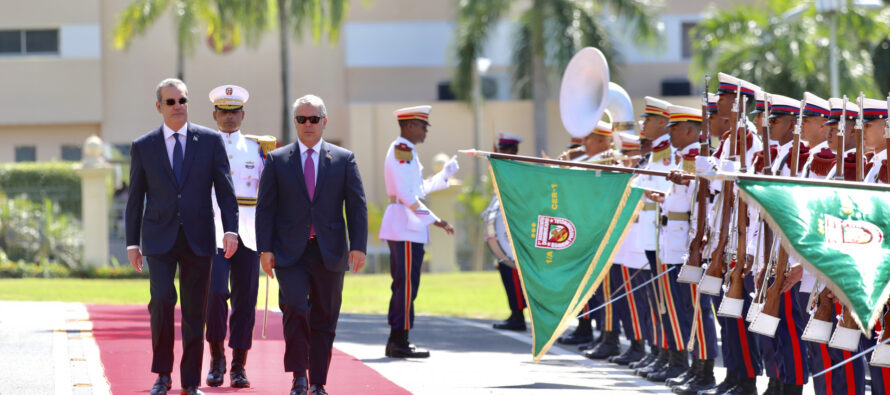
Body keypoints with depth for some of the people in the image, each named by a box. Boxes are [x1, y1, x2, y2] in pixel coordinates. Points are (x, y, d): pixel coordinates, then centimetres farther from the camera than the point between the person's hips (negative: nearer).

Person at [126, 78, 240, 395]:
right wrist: (132, 243, 4)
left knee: (195, 311, 2)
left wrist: (231, 230, -11)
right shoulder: (143, 147, 4)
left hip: (198, 239, 1)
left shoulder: (211, 141, 3)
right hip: (159, 238, -1)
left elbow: (225, 190, 1)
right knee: (162, 300, -18)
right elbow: (135, 199, 8)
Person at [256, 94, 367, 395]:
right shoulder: (277, 160, 6)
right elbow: (265, 208, 4)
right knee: (294, 308, -19)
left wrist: (358, 246, -5)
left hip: (329, 253, 1)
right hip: (290, 252, -1)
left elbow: (357, 206, 5)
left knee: (324, 320, 4)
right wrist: (265, 249, -5)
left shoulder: (344, 160, 7)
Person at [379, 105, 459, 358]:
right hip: (406, 226, -11)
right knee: (407, 283, -10)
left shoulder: (406, 151, 19)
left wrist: (445, 174, 34)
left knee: (403, 283, 12)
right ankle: (400, 340, -10)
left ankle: (396, 341, 15)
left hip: (408, 226, 11)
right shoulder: (402, 150, -13)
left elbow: (420, 189, 25)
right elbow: (407, 194, -20)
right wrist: (433, 219, -20)